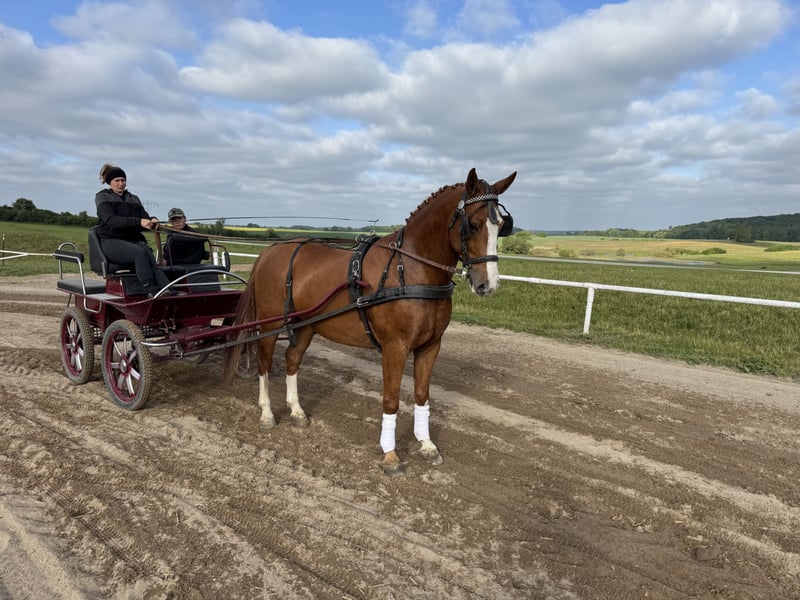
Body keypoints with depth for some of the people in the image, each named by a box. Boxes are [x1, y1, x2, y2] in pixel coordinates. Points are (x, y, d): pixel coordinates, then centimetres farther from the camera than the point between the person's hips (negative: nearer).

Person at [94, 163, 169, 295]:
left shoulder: (134, 199, 24)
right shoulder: (102, 197, 9)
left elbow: (145, 218, 13)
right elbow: (110, 220, -11)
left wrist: (152, 221, -15)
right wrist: (138, 222, -26)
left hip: (134, 240, 3)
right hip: (111, 241, -3)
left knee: (152, 260, -29)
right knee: (139, 252, -36)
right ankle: (150, 290, -45)